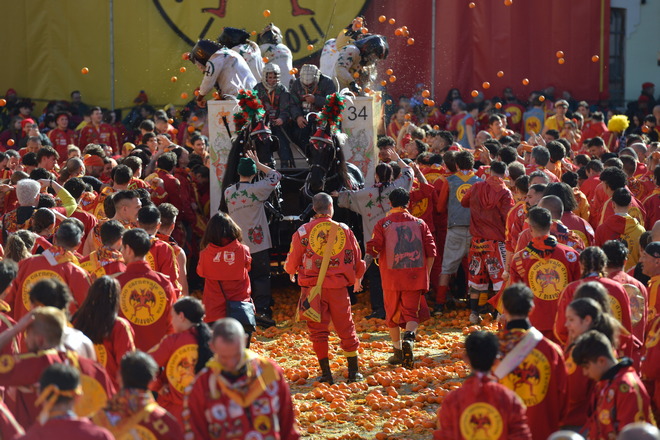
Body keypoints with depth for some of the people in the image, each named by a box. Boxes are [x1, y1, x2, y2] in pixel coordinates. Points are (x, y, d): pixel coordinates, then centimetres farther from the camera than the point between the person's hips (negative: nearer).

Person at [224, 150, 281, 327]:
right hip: (257, 244, -5)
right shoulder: (256, 189, -13)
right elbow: (276, 176, -2)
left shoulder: (228, 192, 1)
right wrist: (258, 164, 7)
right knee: (261, 277, 1)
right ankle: (262, 311, -8)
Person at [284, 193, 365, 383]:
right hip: (338, 286, 1)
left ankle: (326, 373, 7)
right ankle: (354, 371, 15)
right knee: (346, 329, 11)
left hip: (313, 287, -1)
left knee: (318, 330, 7)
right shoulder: (344, 230, 2)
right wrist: (357, 277, 33)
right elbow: (357, 260, 11)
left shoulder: (303, 231, -2)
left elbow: (292, 262, 4)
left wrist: (291, 272, 29)